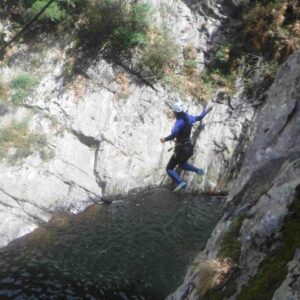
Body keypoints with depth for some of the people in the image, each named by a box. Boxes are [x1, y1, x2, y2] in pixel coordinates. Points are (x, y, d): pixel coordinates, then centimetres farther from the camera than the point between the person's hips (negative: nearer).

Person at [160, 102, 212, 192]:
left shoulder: (179, 122, -24)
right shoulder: (188, 118, -2)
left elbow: (173, 134, -40)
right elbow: (199, 117, 16)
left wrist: (165, 139, -27)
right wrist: (207, 111, 32)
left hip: (181, 149, -8)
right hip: (188, 147, 8)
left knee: (169, 168, 1)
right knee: (182, 164, 34)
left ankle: (180, 182, -17)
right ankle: (198, 170, 23)